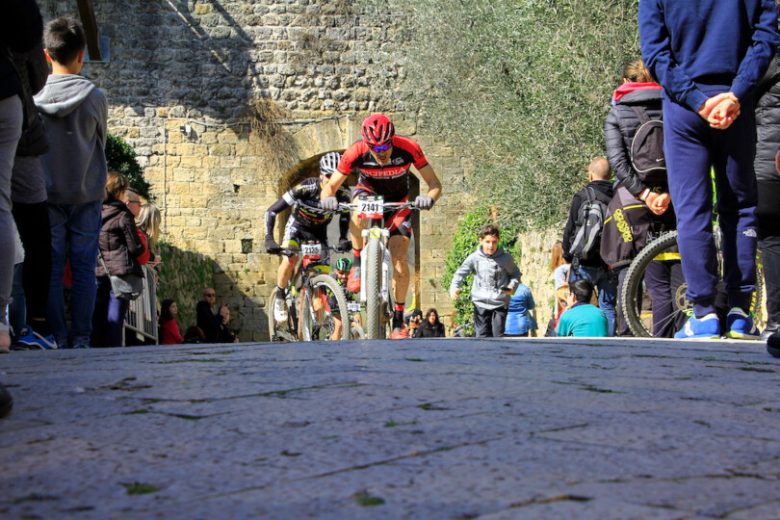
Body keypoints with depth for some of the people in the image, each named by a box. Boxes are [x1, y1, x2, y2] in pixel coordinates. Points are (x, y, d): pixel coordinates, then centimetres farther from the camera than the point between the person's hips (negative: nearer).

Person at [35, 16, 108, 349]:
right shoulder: (95, 97, -8)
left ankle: (57, 338, 3)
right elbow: (102, 144, 5)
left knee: (52, 268, 5)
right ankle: (81, 338, 1)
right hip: (87, 194, -1)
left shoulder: (34, 97, -6)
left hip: (47, 194, 1)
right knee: (84, 269, 3)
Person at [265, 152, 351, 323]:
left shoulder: (342, 195, -26)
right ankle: (280, 299, -6)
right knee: (290, 259, -30)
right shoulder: (306, 188, -34)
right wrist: (269, 239, -41)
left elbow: (345, 216, -4)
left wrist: (343, 239, -22)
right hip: (297, 227, -2)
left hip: (319, 232, 3)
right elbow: (271, 211, -31)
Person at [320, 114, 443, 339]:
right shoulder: (356, 153, -28)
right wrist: (328, 198, -45)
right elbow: (330, 186, -21)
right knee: (360, 208, -39)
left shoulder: (408, 148, -28)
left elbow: (435, 183, -22)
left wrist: (429, 198, -45)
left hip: (398, 203, 0)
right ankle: (357, 265, -19)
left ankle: (399, 320, 1)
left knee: (399, 259, -14)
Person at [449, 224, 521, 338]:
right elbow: (461, 273, -3)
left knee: (499, 336, -1)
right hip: (481, 304, 0)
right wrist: (454, 287, -21)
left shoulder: (506, 258, 1)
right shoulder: (474, 258, -1)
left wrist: (512, 286, -6)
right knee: (482, 336, 1)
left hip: (500, 304, 0)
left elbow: (515, 274, 15)